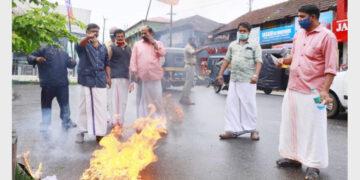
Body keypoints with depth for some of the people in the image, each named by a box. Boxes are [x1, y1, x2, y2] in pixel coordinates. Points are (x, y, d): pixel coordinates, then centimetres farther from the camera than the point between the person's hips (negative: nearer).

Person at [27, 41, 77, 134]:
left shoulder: (63, 52, 14)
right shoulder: (44, 49, -1)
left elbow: (69, 63, 21)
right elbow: (30, 57, -3)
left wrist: (73, 62, -3)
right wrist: (36, 59, -26)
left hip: (62, 84, 4)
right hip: (48, 84, -4)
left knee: (65, 104, 12)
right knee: (46, 105, 7)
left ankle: (66, 122, 25)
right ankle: (44, 125, 19)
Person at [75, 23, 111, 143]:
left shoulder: (103, 47, 15)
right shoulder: (84, 45, 1)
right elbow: (79, 44, -24)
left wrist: (108, 77, 9)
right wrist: (88, 37, -47)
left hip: (100, 81, 3)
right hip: (86, 80, -3)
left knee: (101, 107, 2)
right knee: (85, 106, 1)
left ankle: (100, 133, 10)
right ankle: (81, 131, 14)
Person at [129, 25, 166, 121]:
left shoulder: (158, 43, 11)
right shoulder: (137, 44, 10)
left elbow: (163, 53, -8)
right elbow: (133, 59, 5)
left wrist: (153, 42, -9)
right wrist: (134, 71, -4)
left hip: (155, 76, -1)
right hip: (141, 77, 1)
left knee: (157, 98, 2)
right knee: (142, 99, 6)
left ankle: (159, 118, 16)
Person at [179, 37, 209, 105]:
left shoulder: (190, 47, 22)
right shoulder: (188, 47, -13)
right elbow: (193, 53, -32)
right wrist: (203, 48, -41)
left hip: (191, 66, 11)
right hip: (190, 66, -11)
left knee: (188, 82, 12)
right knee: (189, 82, -11)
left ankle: (183, 98, 16)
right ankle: (186, 99, -9)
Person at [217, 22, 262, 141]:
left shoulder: (254, 45, 5)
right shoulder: (233, 45, 17)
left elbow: (258, 61, -6)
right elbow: (227, 60, 18)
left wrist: (256, 75, -20)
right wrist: (221, 74, 12)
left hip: (248, 81, -4)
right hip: (234, 80, 4)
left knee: (249, 104, 0)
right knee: (232, 105, 2)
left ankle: (252, 129, 14)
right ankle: (232, 130, 9)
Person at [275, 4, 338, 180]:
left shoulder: (327, 36, -7)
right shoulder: (298, 35, 13)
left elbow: (331, 67, -12)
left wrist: (325, 91, -21)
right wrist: (284, 60, 3)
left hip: (312, 92, -7)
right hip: (292, 88, 7)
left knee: (313, 128, 0)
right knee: (290, 124, 14)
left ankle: (313, 165, 13)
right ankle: (293, 157, 29)